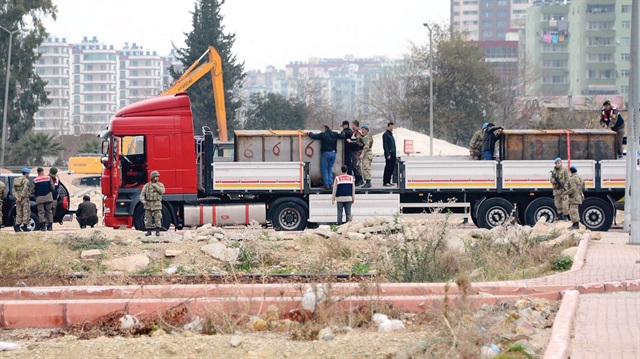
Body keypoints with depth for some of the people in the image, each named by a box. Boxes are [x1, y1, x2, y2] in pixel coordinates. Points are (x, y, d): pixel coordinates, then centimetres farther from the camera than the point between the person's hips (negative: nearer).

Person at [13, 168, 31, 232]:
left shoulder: (16, 180, 13)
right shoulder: (26, 180, -10)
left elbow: (14, 190, 4)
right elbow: (25, 190, -19)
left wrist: (17, 197, -5)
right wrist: (21, 197, -16)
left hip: (18, 200, 7)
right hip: (25, 198, -7)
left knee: (19, 213, 9)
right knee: (26, 212, -1)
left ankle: (17, 225, 2)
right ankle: (25, 226, -5)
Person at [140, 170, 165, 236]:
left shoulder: (160, 185, 4)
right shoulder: (147, 185, 5)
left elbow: (162, 191, -14)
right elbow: (142, 194, 1)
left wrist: (156, 186, -20)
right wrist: (143, 201, -17)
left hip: (157, 204, -1)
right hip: (148, 204, 1)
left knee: (157, 218, -7)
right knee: (148, 218, 2)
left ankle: (158, 232, -3)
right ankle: (149, 231, 10)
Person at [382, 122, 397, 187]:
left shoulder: (391, 134, 20)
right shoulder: (385, 134, -8)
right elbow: (385, 145, -14)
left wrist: (394, 153, 17)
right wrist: (387, 154, -19)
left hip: (393, 154, 9)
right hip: (389, 154, -9)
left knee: (391, 169, 10)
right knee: (388, 168, -8)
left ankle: (388, 181, 15)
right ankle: (385, 182, -6)